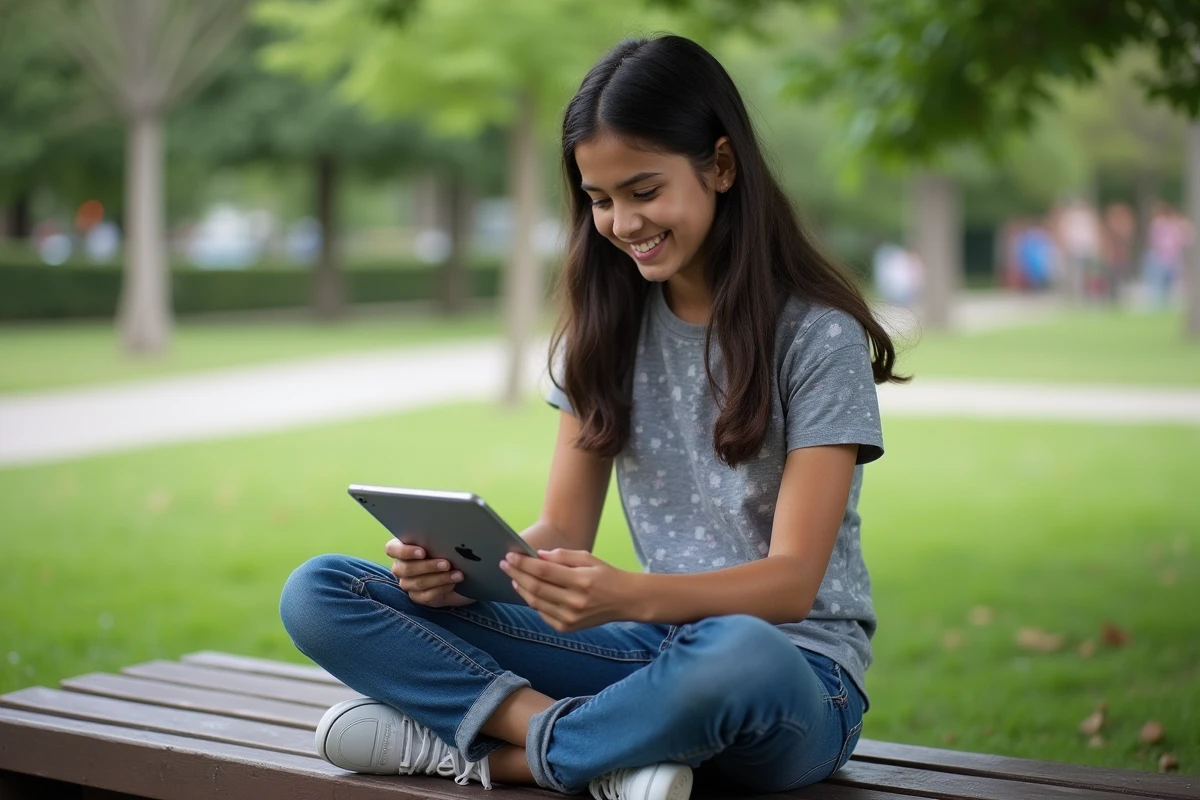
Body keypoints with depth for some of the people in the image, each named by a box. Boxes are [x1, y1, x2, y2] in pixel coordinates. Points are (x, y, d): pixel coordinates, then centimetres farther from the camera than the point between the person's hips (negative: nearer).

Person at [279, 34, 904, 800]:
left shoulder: (818, 335, -8)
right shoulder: (607, 326, 9)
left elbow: (791, 580, -15)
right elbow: (564, 529, 7)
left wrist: (631, 595, -34)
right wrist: (461, 565, -16)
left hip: (794, 667, -4)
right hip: (649, 650, 5)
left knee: (738, 658, -45)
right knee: (317, 594, -9)